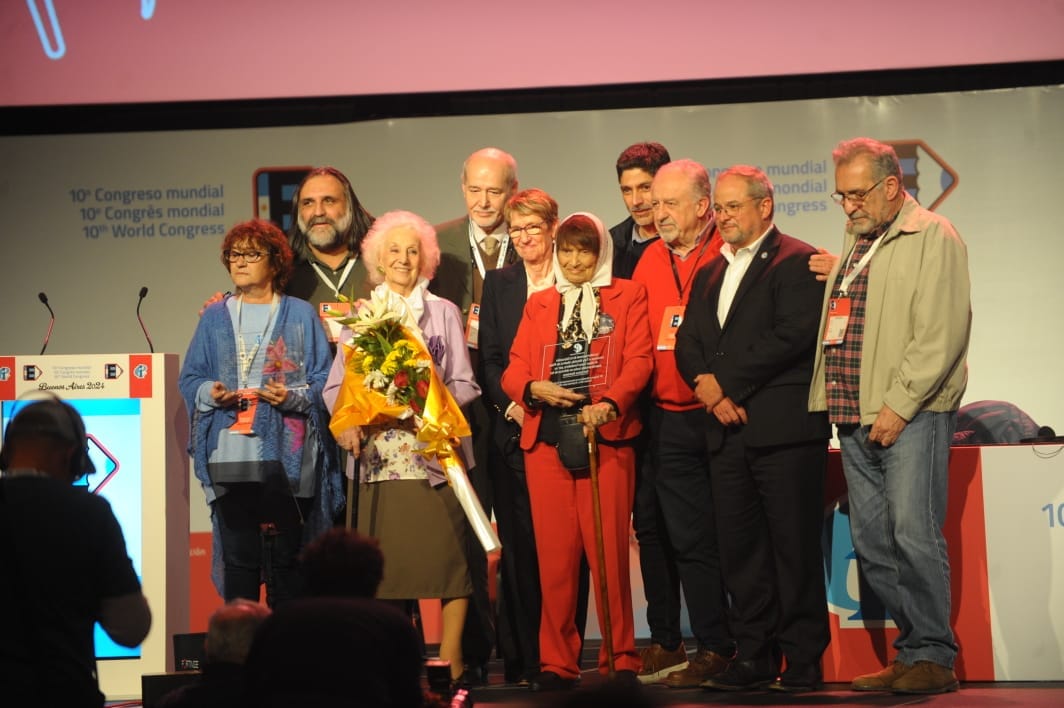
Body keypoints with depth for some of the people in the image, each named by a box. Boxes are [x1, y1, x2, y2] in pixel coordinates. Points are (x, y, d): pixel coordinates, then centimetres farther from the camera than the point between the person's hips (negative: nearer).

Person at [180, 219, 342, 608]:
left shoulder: (300, 316, 8)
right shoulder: (215, 318, 15)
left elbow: (323, 381, 4)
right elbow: (189, 378, 12)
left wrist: (293, 397, -15)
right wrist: (210, 392, -9)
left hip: (285, 457, -2)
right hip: (230, 457, 2)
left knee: (284, 559, -1)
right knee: (238, 557, 1)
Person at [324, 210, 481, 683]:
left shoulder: (443, 312, 9)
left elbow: (464, 383, 6)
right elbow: (337, 385, 7)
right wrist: (348, 422, -12)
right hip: (381, 453, 1)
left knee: (446, 551, -7)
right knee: (386, 556, -2)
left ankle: (450, 661, 0)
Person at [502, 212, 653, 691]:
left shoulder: (628, 296, 11)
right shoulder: (538, 304, 19)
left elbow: (639, 360, -2)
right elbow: (513, 369, 13)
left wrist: (610, 403, -20)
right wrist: (533, 388, -11)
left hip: (606, 436, -2)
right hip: (546, 438, 3)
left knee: (609, 551, -5)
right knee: (554, 553, 1)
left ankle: (620, 660, 4)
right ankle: (556, 663, 8)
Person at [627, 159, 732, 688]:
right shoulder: (651, 258, 11)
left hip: (691, 420, -7)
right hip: (650, 415, 7)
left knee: (691, 535, -5)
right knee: (652, 529, 12)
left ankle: (715, 649, 7)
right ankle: (664, 644, 24)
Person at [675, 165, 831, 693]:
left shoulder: (797, 262, -2)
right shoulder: (710, 274, 21)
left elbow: (792, 335, -14)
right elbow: (687, 343, 15)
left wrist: (725, 382, -12)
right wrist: (708, 387, -6)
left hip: (784, 429, -7)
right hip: (727, 431, 7)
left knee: (794, 546, -3)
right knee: (739, 549, 7)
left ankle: (802, 660, 4)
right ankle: (754, 656, 14)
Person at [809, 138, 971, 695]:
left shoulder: (933, 237, -3)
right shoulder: (854, 242, 20)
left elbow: (940, 333, -11)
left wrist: (898, 406, -15)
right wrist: (836, 403, 11)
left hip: (911, 415, -7)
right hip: (857, 417, 8)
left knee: (914, 535, -11)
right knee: (871, 544, 5)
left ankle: (934, 658, -2)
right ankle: (911, 651, 13)